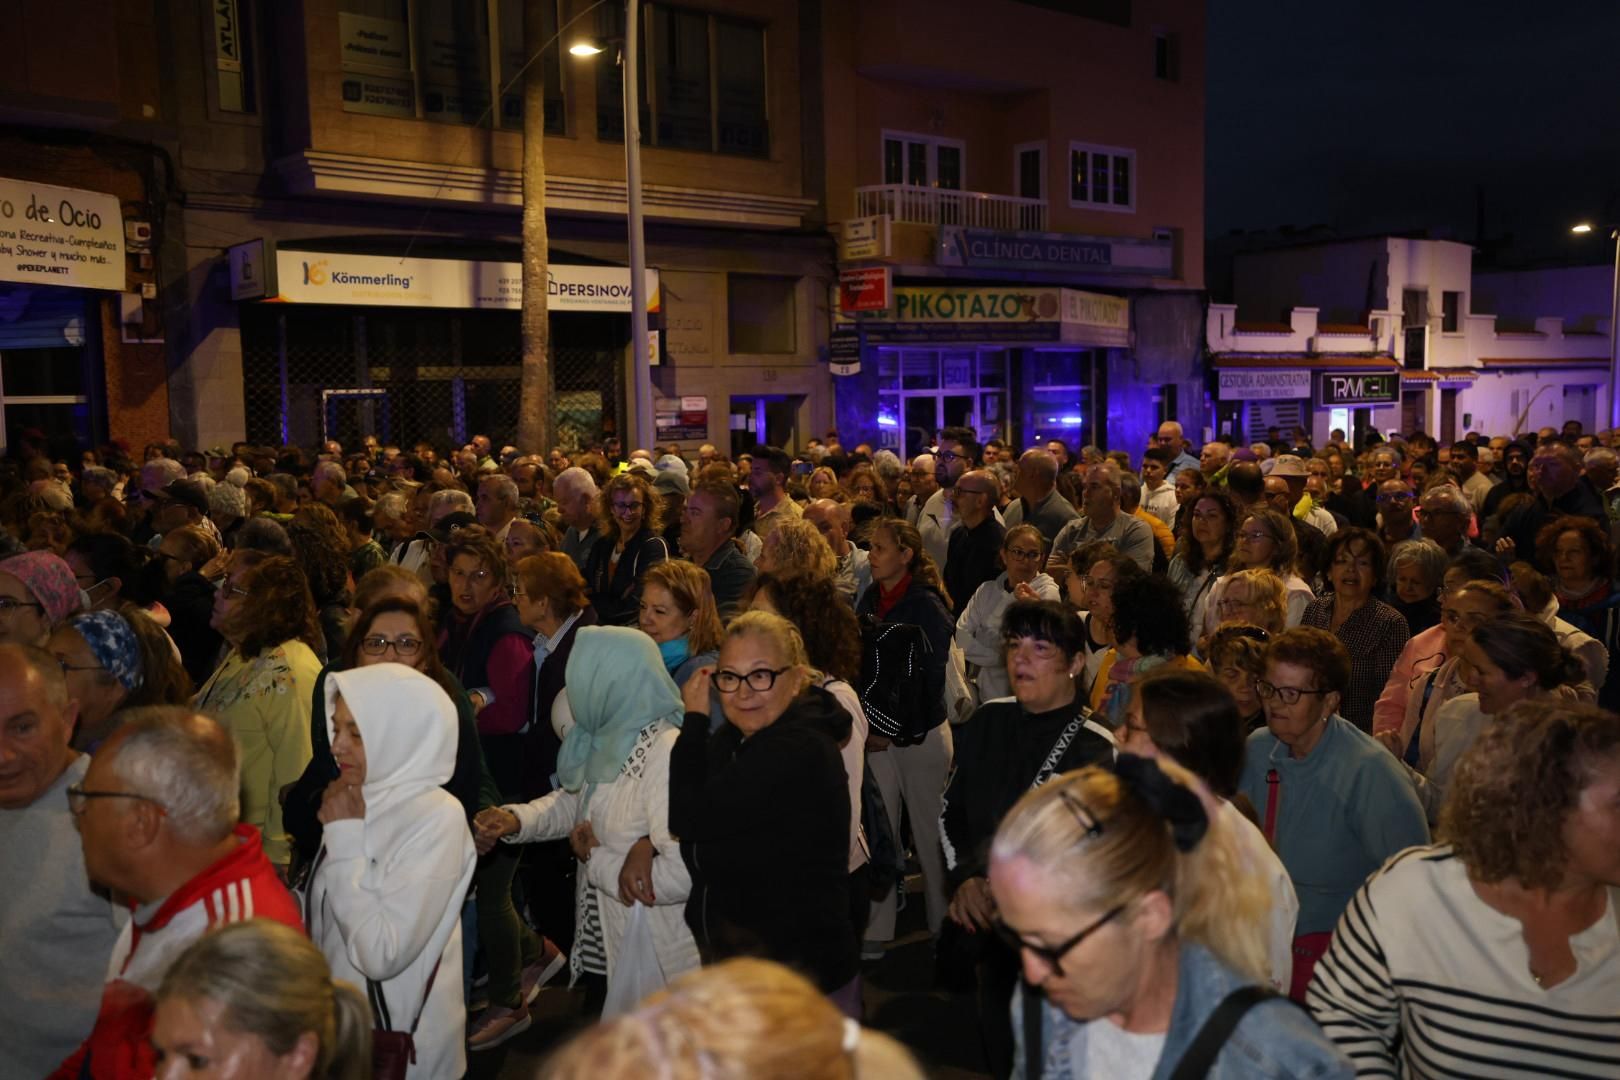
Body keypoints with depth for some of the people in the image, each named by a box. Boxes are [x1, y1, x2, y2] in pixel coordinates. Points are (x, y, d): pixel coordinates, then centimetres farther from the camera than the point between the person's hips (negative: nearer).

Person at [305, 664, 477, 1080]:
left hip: (398, 1038, -7)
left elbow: (382, 953, -26)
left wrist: (344, 837, -21)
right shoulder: (369, 802, 1)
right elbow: (327, 921, 12)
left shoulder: (436, 818, -20)